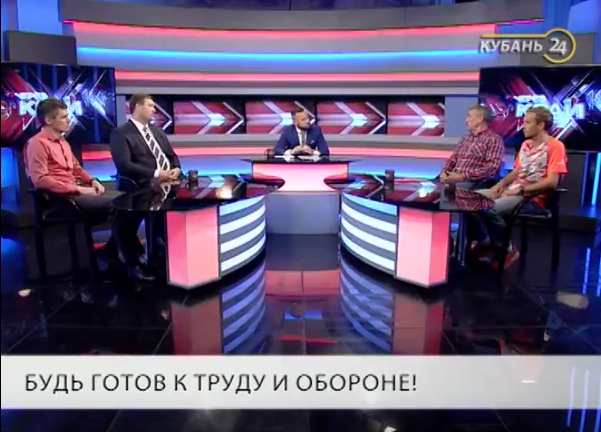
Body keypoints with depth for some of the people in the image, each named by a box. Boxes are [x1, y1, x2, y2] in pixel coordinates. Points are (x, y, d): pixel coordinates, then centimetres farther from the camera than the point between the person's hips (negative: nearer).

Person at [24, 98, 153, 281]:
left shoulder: (62, 141, 19)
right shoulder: (37, 143, -10)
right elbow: (40, 180, -19)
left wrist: (92, 181, 7)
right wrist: (77, 189, -20)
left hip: (76, 190, 9)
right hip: (61, 197, -9)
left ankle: (113, 250, 1)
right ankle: (132, 262, -21)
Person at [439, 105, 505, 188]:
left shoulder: (494, 139, 0)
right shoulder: (465, 139, 23)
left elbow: (491, 169, -12)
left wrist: (463, 176, -18)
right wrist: (444, 172, 0)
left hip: (472, 183, -7)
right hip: (452, 180, 7)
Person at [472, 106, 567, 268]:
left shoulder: (555, 146, -10)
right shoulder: (526, 144, 15)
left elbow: (552, 182, -19)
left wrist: (521, 190, -18)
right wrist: (501, 184, 1)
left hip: (533, 199, -8)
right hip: (512, 191, 8)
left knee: (487, 208, -30)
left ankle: (507, 249, -8)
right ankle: (484, 240, 8)